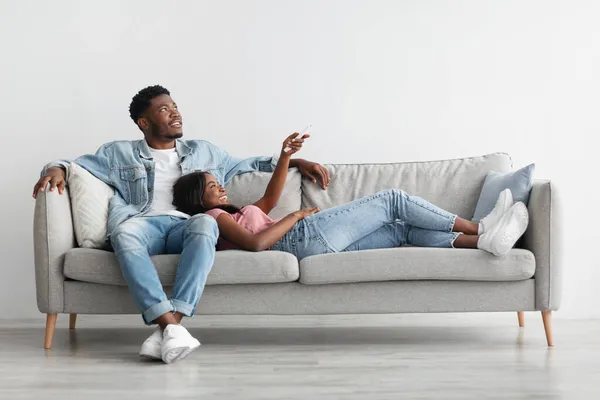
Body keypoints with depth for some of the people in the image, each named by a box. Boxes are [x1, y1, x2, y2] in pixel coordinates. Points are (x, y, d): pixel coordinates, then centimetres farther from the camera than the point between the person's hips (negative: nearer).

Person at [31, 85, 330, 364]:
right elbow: (76, 164, 20)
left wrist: (296, 161, 25)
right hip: (142, 224, -1)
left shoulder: (204, 152, 29)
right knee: (123, 231, -39)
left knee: (206, 223, -37)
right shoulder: (119, 153, 23)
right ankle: (171, 327, -49)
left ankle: (168, 328, -46)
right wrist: (58, 169, -6)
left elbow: (247, 165, 35)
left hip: (185, 227, 1)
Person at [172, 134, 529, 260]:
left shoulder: (232, 217, 28)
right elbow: (257, 242, -19)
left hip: (318, 245, 9)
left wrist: (285, 155, 22)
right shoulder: (215, 216, -1)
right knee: (393, 199, -4)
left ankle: (484, 240, -10)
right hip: (306, 236, -9)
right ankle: (478, 227, 0)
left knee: (404, 229, 2)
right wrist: (297, 216, -8)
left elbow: (270, 199, 33)